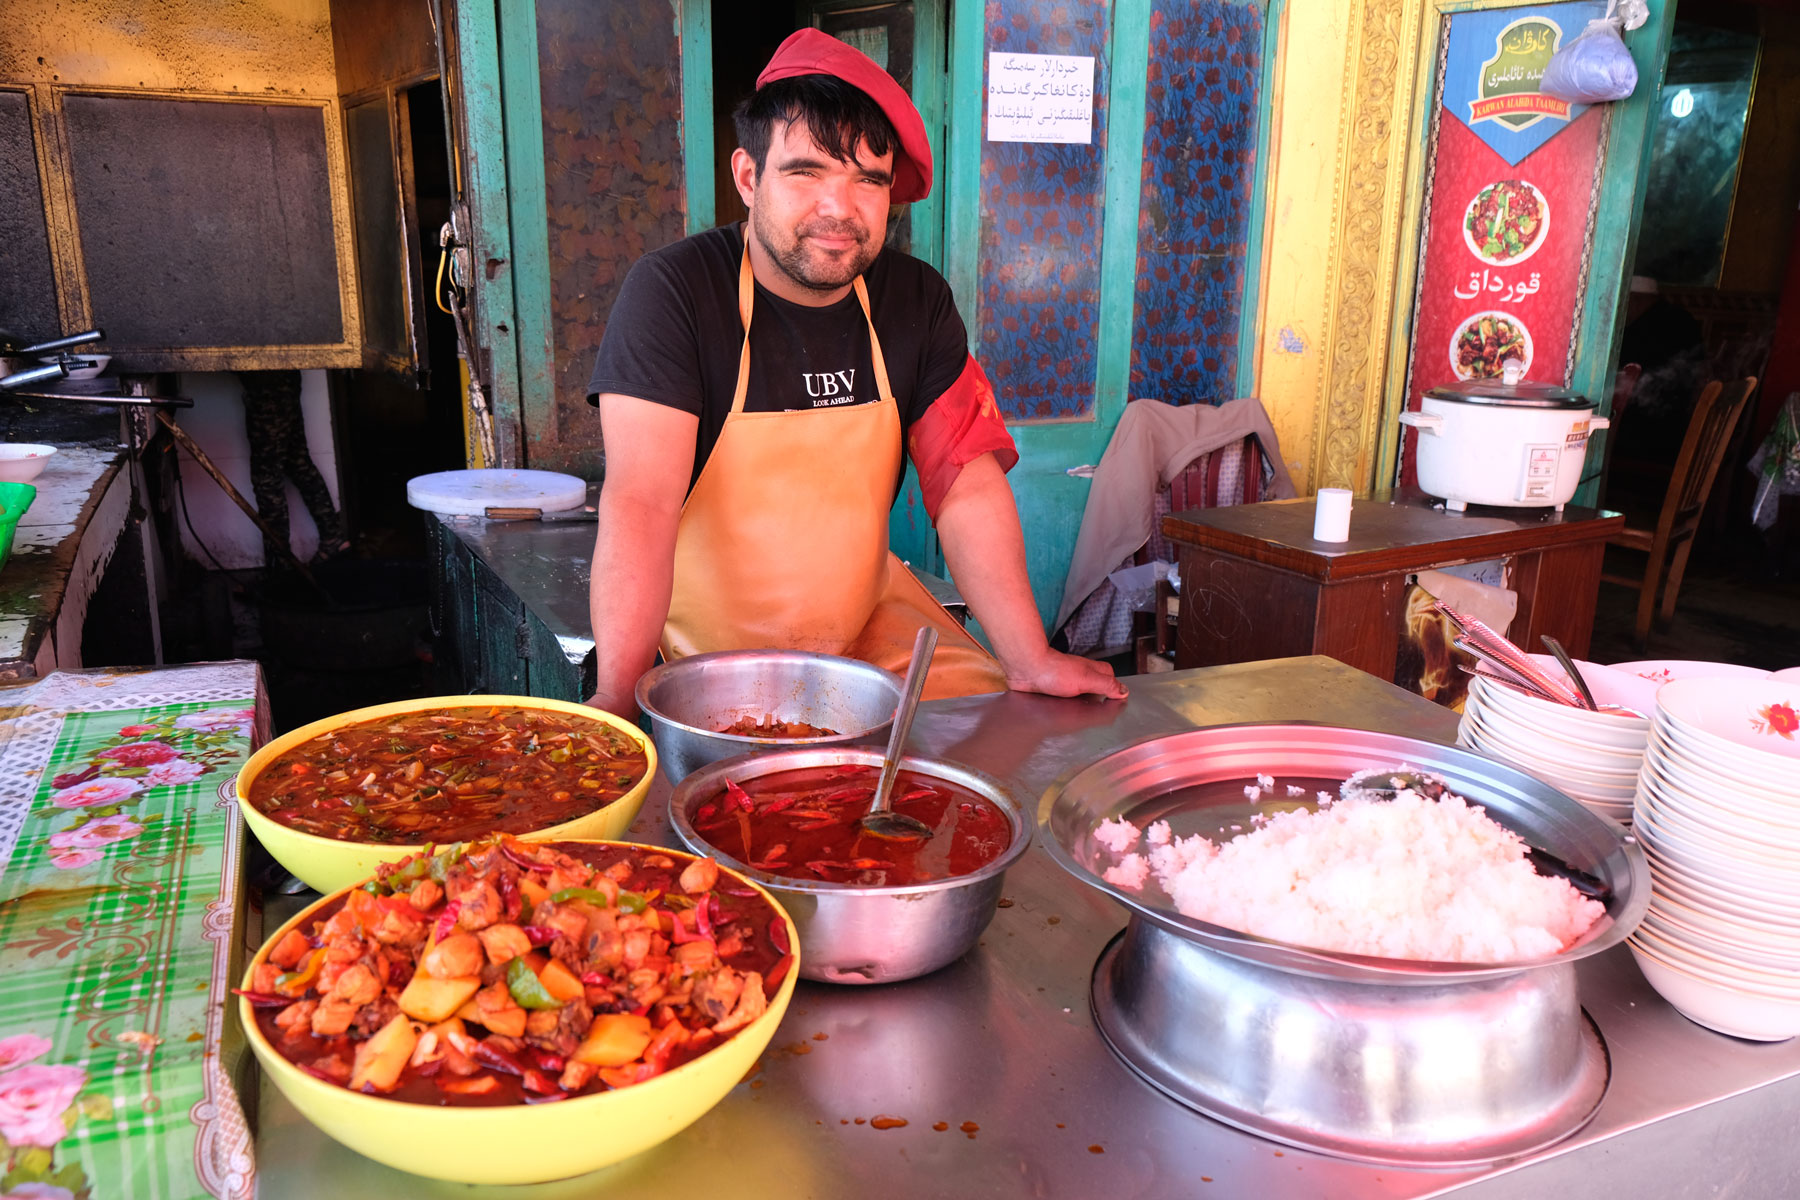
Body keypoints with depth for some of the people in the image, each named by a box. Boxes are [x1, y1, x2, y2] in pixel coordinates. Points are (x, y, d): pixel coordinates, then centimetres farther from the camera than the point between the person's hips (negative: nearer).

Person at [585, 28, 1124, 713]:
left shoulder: (917, 300, -1)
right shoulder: (673, 292, -16)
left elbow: (968, 485, -5)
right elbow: (641, 501, -24)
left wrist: (1030, 661, -14)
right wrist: (617, 697, -34)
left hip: (871, 618, 5)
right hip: (712, 653, -4)